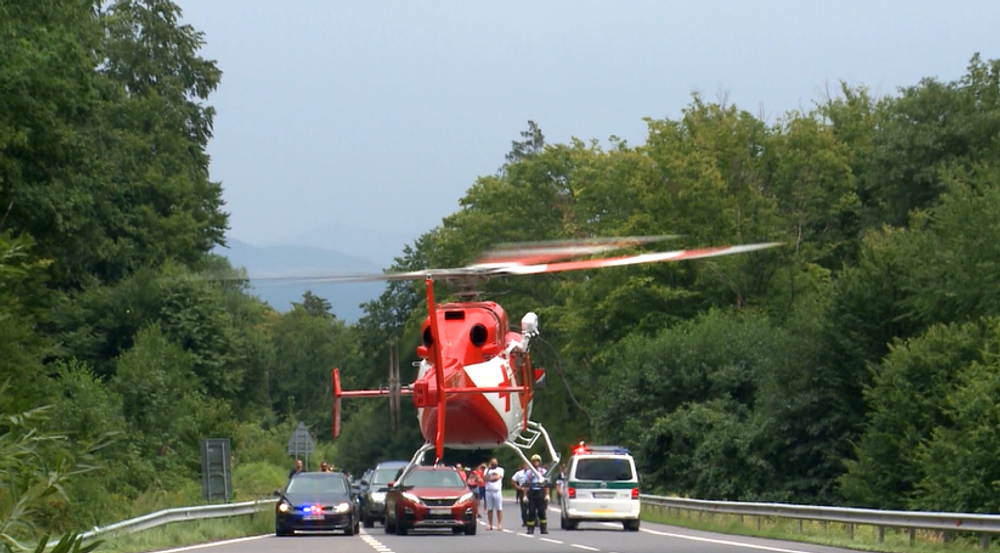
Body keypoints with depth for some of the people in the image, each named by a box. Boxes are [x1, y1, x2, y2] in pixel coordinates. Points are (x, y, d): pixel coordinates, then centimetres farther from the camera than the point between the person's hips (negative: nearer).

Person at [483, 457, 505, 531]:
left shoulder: (500, 469, 9)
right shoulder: (487, 470, 15)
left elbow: (497, 477, -7)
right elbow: (485, 478, 0)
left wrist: (489, 478, 2)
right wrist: (488, 470, -3)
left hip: (497, 491, -2)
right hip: (489, 491, 2)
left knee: (499, 509, -4)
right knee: (489, 509, 1)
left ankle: (499, 524, -3)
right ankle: (490, 525, 3)